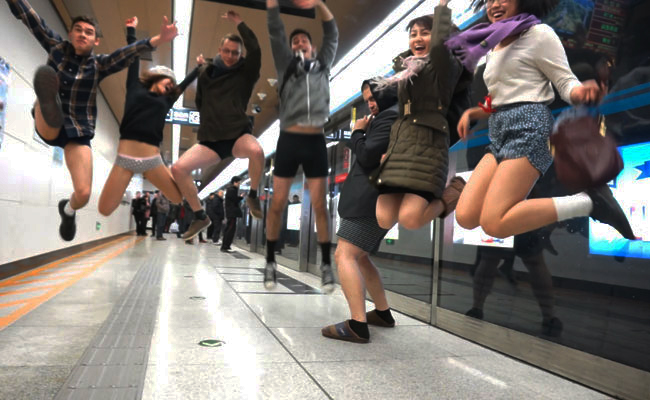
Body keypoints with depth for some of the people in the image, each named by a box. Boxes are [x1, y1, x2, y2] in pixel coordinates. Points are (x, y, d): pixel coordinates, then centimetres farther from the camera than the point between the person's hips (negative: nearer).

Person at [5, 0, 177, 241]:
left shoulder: (99, 64, 2)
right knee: (46, 79, -29)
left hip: (79, 132, 0)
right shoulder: (56, 47, 7)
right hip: (48, 127, 1)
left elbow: (128, 53, -15)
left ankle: (68, 209, 24)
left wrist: (158, 40, -31)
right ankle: (48, 106, -66)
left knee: (83, 194, -11)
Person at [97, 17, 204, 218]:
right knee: (105, 210, -8)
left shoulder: (166, 101, 19)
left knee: (179, 198, 1)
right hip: (125, 158, -3)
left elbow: (184, 85, 31)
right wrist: (131, 30, 25)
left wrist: (198, 67, 40)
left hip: (152, 160, 3)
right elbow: (134, 58, 18)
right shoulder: (136, 88, 13)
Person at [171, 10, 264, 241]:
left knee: (256, 151, -39)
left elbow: (255, 50, -13)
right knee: (178, 169, -13)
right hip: (211, 140, 4)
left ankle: (253, 197, -12)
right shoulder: (206, 74, 14)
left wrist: (238, 22, -4)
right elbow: (199, 103, 26)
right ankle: (200, 216, 2)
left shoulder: (245, 73, 5)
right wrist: (211, 120, 12)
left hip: (238, 134, -4)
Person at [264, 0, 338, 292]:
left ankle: (326, 265, 8)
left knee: (320, 206, 1)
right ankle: (270, 263, 12)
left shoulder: (323, 65, 19)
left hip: (316, 142, 1)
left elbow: (333, 35, 16)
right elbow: (275, 30, 8)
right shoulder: (286, 64, 14)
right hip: (289, 141, -1)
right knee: (277, 204, 0)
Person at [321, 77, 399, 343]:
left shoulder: (389, 116, -9)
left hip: (373, 199, -11)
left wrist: (358, 132, -1)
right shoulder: (396, 117, 23)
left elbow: (367, 157, -17)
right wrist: (363, 134, 9)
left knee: (344, 255, -16)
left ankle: (357, 325, -21)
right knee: (360, 257, 19)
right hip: (379, 199, 11)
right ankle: (383, 313, 26)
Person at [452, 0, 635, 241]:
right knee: (466, 217, -10)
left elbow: (566, 82, -3)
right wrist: (471, 113, 9)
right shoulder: (495, 48, 24)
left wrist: (582, 92, -26)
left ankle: (589, 202, -10)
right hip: (500, 136, 7)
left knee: (493, 223, -23)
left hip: (528, 128, -7)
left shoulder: (539, 33, 3)